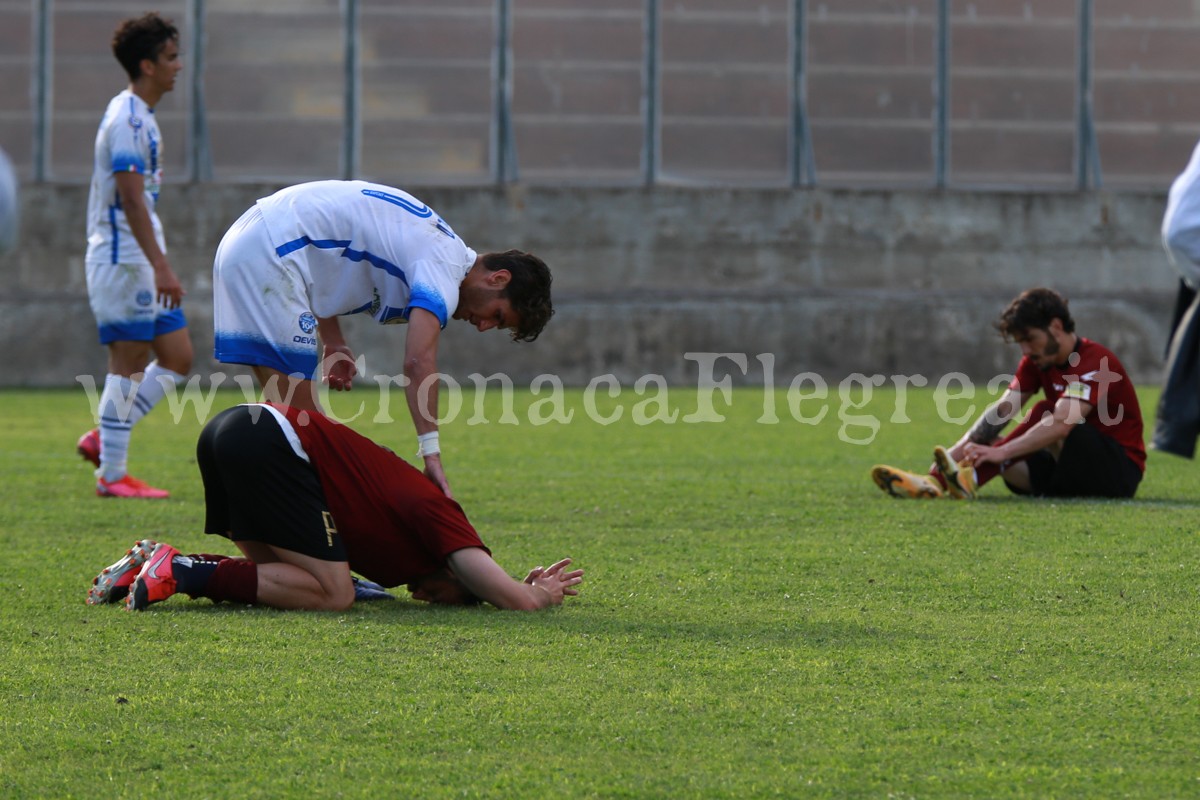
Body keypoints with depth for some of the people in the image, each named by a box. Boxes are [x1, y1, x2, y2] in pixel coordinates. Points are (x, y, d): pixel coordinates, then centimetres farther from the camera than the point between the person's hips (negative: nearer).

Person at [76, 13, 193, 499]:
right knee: (129, 362, -6)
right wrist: (161, 267, -26)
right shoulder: (127, 119, -15)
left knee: (177, 357, 7)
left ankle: (103, 440, 12)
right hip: (123, 259, -10)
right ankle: (112, 474, -1)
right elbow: (131, 198, -22)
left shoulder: (139, 117, 17)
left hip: (140, 263, 10)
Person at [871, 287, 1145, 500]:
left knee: (1044, 414, -29)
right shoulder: (1036, 361, 7)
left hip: (1120, 470, -8)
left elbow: (1061, 424, -33)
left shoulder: (1094, 362, -20)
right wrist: (962, 449, -20)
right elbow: (1004, 409, -5)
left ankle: (969, 478, -41)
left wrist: (1002, 451, -41)